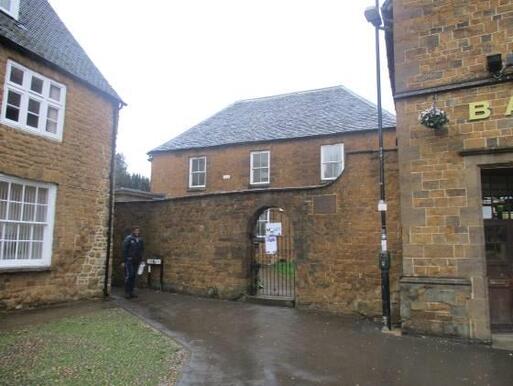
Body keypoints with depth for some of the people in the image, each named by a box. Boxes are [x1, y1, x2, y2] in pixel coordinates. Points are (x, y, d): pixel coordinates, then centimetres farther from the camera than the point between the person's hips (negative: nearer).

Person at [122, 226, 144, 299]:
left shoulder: (140, 240, 10)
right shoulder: (128, 239, -7)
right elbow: (124, 250, -8)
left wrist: (140, 259, 8)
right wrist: (125, 260, -10)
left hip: (136, 261, 5)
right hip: (129, 260, -5)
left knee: (133, 276, 7)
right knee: (129, 275, -9)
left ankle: (131, 291, 13)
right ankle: (127, 292, -2)